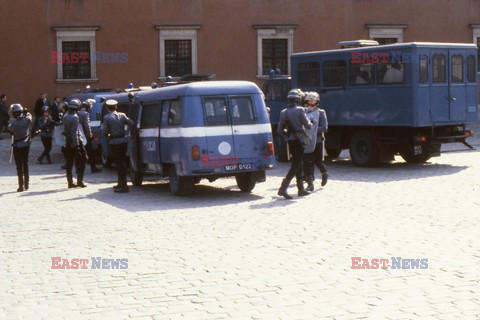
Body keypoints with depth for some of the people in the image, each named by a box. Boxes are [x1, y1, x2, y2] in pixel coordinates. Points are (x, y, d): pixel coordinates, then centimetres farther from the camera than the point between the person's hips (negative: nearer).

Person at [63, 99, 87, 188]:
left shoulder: (65, 116, 7)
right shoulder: (74, 117, -17)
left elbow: (65, 129, 10)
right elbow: (75, 132, -21)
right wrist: (76, 144, -21)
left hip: (68, 142, 7)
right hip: (75, 142, -7)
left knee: (69, 163, 9)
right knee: (80, 162, 3)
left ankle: (70, 182, 11)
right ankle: (80, 181, 2)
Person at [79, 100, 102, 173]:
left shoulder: (78, 113, 8)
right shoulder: (85, 114, -14)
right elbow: (87, 125, -21)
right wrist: (90, 135, -13)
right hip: (85, 136, -7)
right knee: (90, 153, 3)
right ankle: (93, 168, 6)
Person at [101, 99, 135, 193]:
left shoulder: (107, 117, -7)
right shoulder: (122, 115, 5)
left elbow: (104, 130, -14)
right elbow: (132, 124, -2)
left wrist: (108, 136, 6)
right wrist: (131, 134, 13)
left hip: (114, 142, -5)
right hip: (123, 141, 5)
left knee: (119, 164, -3)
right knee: (121, 163, 16)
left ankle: (123, 186, -6)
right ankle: (121, 184, 26)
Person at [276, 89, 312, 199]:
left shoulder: (283, 112, 7)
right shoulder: (299, 110, -12)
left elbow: (279, 130, 10)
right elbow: (307, 125, -10)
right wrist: (311, 124, 12)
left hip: (290, 141, 7)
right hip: (298, 140, -7)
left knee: (298, 163, 16)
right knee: (296, 165, -6)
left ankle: (301, 189, 20)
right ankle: (283, 188, -17)